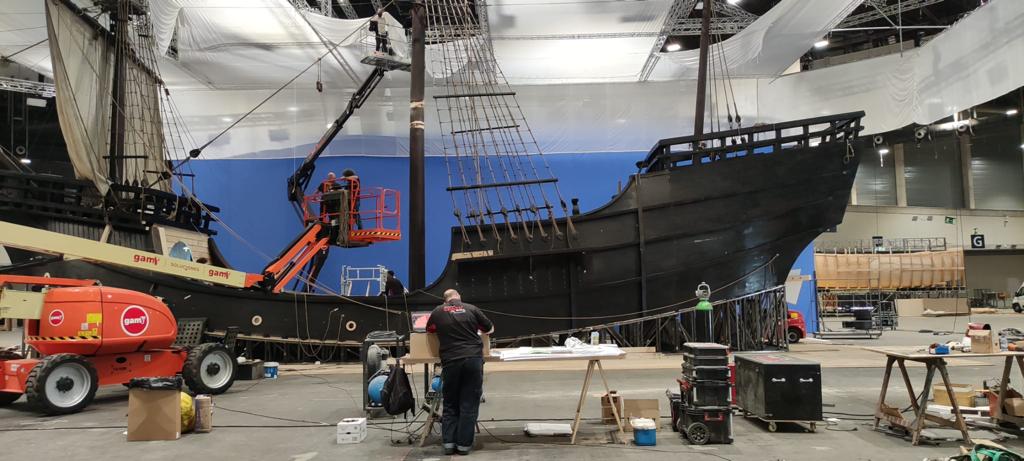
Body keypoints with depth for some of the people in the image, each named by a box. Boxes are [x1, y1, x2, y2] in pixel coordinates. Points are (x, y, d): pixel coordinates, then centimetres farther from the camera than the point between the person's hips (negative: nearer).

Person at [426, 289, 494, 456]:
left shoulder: (438, 311, 10)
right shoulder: (471, 309, 8)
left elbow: (429, 330, 30)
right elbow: (490, 329, 20)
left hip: (450, 361, 1)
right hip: (473, 359, -1)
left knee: (450, 404, 14)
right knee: (469, 404, 7)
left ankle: (448, 442, 8)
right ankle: (464, 444, 7)